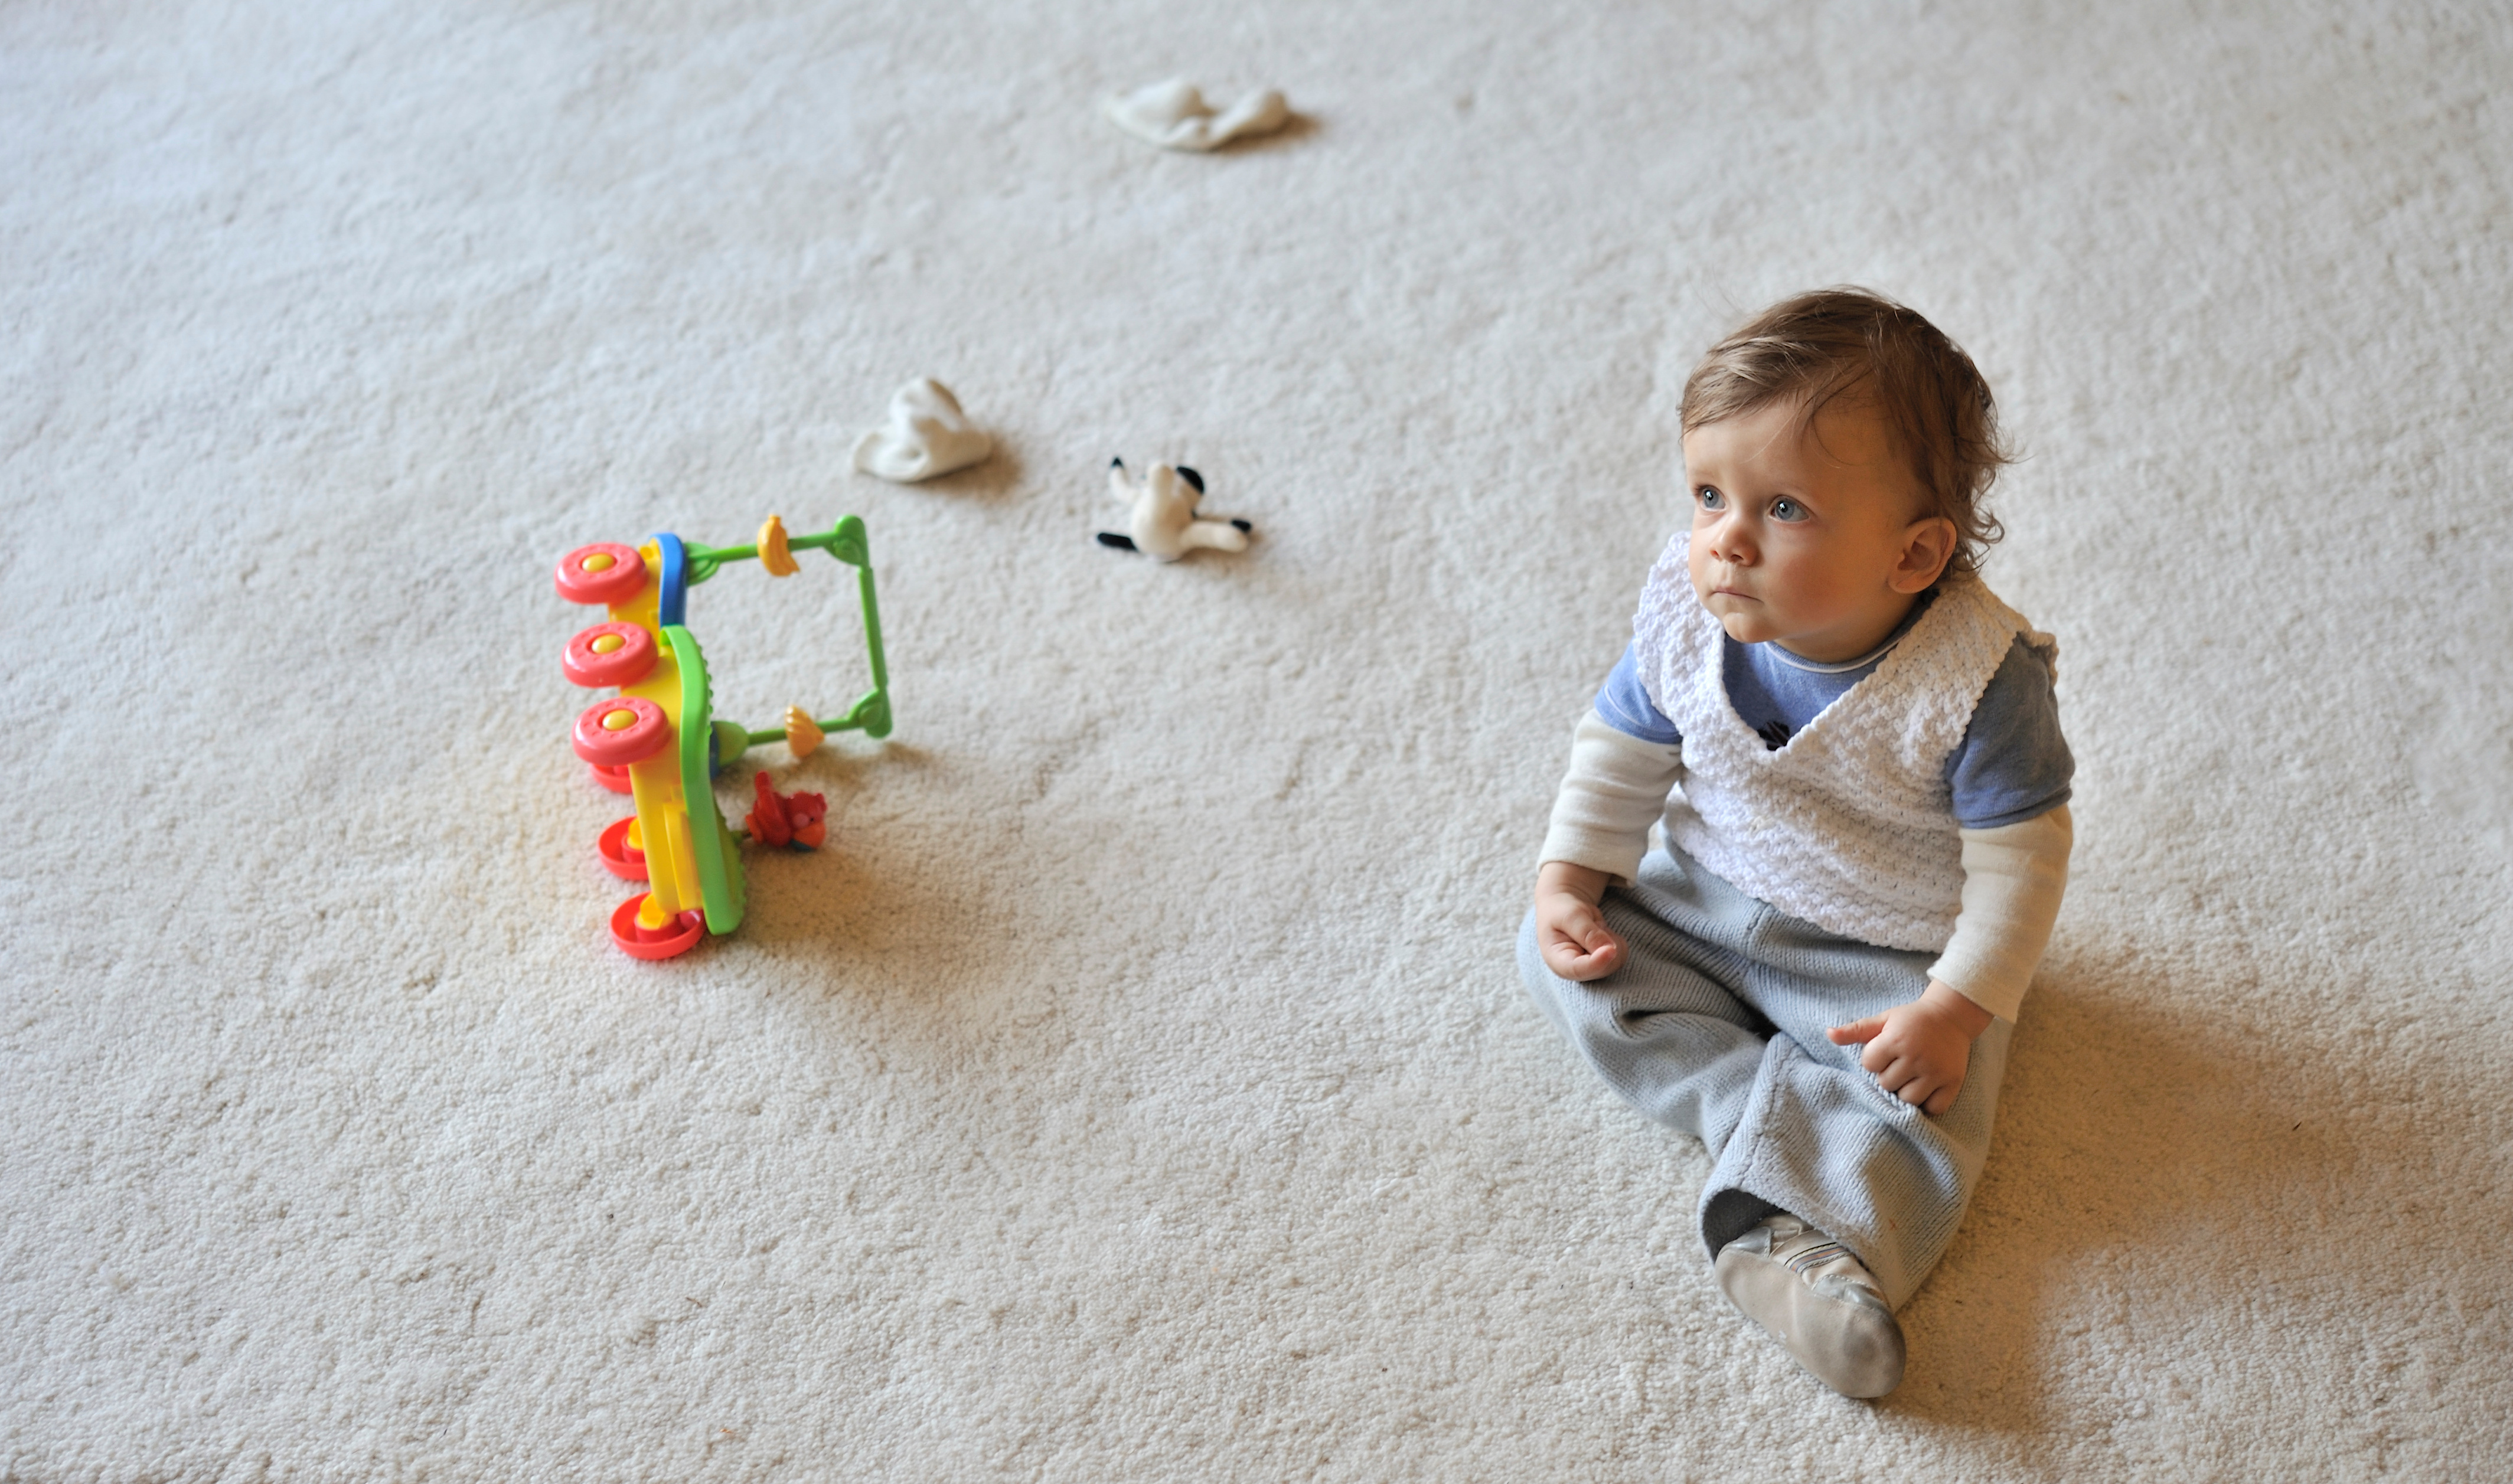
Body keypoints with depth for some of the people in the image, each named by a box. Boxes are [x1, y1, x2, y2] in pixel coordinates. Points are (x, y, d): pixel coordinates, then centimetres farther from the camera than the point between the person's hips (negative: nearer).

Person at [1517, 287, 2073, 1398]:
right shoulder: (1684, 619, -17)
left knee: (1920, 1103, -25)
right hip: (1705, 904, 5)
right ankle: (1776, 1111, -18)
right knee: (1563, 962, -8)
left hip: (1892, 960, -5)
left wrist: (1956, 1010, -26)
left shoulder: (1978, 680, -30)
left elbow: (2021, 858, -21)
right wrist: (1568, 881, -7)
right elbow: (1622, 750, 0)